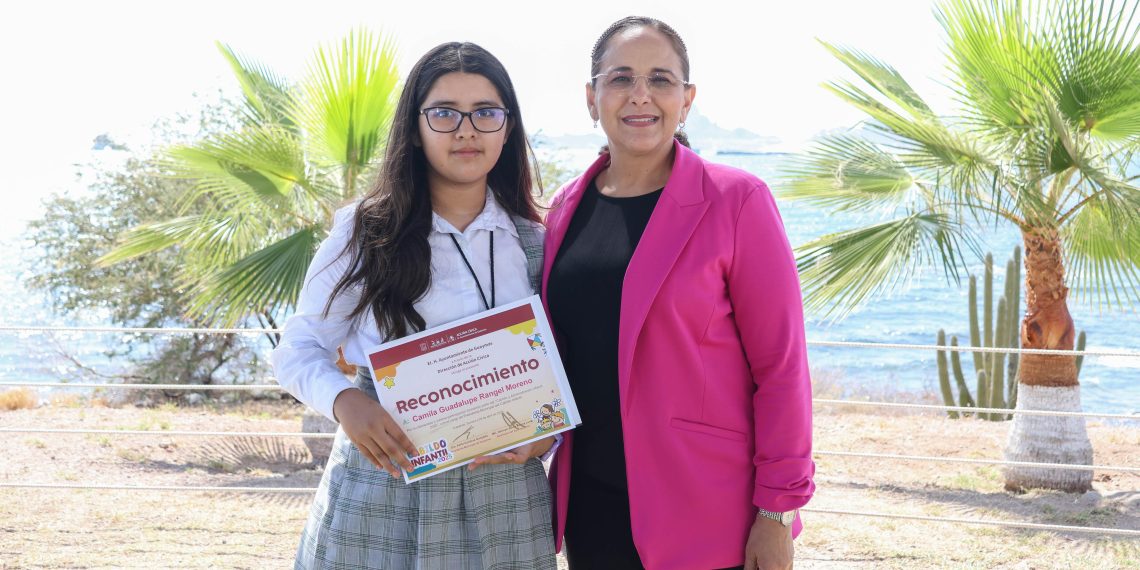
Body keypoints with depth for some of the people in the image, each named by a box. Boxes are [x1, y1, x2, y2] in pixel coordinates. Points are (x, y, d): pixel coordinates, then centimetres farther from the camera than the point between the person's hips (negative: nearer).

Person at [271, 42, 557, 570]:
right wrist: (345, 401, -19)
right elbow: (298, 350, 1)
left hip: (501, 503, 2)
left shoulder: (535, 246, 5)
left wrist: (544, 433, -10)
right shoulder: (365, 233, -2)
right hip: (379, 500, -2)